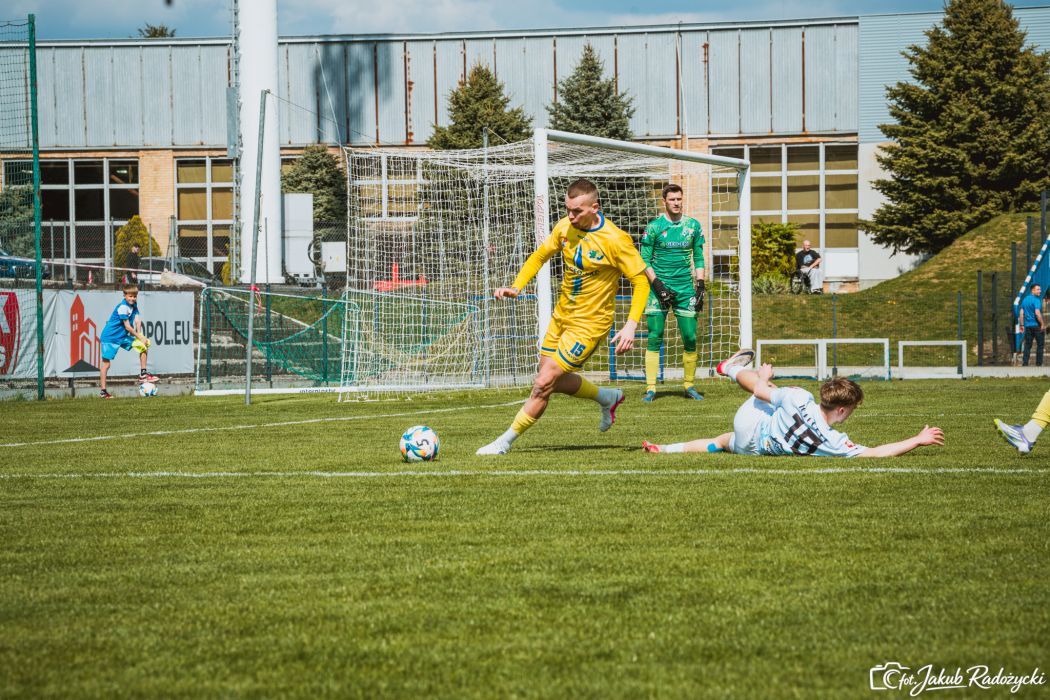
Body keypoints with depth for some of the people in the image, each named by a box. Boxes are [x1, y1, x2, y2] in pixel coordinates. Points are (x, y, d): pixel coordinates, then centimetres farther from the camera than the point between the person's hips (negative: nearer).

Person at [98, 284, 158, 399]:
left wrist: (139, 335, -21)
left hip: (123, 337, 9)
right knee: (106, 363, -7)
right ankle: (102, 391, -4)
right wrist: (140, 337, -16)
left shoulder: (134, 306, 4)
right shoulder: (122, 307, -22)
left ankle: (143, 375, 11)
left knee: (144, 346, 5)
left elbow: (137, 320, -5)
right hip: (110, 338, -9)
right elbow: (127, 327, -22)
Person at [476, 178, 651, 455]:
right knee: (553, 380, 16)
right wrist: (516, 286, -4)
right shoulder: (565, 228, -3)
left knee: (544, 383, -10)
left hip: (589, 324, -7)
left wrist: (631, 325, -24)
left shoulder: (615, 240, -20)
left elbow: (641, 280, -14)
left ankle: (504, 442, 1)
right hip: (561, 316, 7)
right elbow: (540, 256, 12)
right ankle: (608, 398, 39)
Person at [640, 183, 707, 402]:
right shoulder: (654, 226, -1)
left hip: (685, 288, 2)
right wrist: (656, 284, -11)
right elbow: (644, 260, 0)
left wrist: (700, 285, 4)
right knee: (654, 338, -7)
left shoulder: (693, 226, 8)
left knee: (690, 338, -2)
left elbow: (698, 258, 13)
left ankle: (689, 385, 10)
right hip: (659, 286, -2)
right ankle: (650, 388, -5)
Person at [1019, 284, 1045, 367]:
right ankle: (1038, 364, 2)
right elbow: (1037, 313, -22)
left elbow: (1021, 313, 11)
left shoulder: (1025, 300, 10)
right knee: (1040, 345, 3)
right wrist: (1043, 324, -16)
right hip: (1037, 325, -6)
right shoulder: (1036, 300, -13)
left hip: (1028, 325, 6)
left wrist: (1022, 325, 15)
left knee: (1027, 345, 7)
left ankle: (1025, 363, 3)